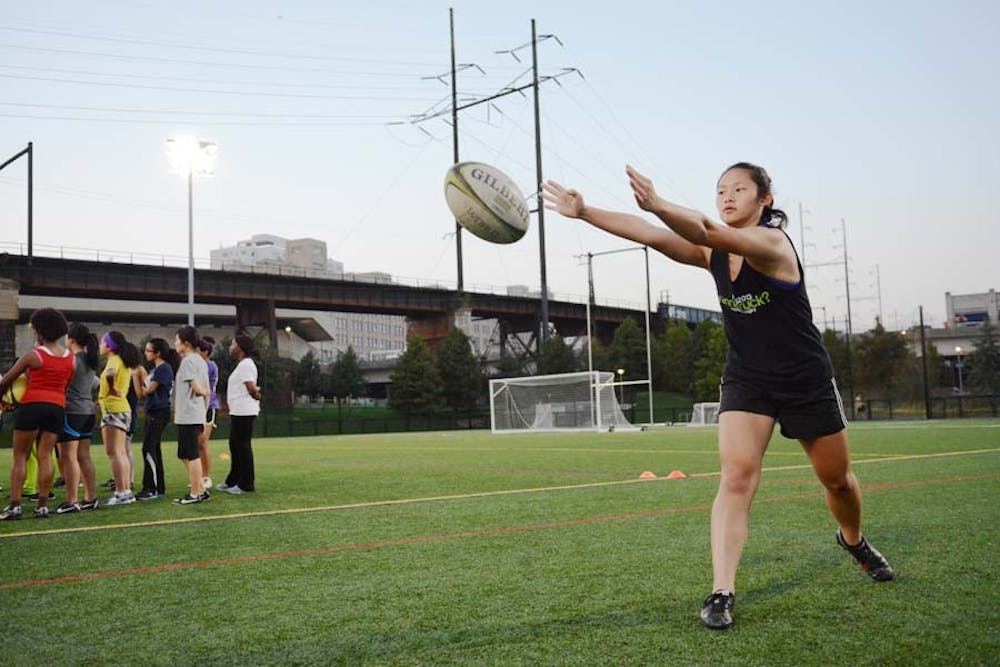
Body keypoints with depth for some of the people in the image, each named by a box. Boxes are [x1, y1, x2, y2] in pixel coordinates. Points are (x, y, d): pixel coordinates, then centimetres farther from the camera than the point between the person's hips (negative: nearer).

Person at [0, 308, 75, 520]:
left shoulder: (33, 356, -5)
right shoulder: (72, 359, 8)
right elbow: (66, 386, 11)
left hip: (32, 405, -4)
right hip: (58, 407, 5)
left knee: (20, 457, 3)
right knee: (45, 456, 6)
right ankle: (43, 505, 3)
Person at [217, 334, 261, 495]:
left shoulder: (245, 364, -14)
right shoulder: (242, 365, 19)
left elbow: (251, 388, -19)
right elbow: (252, 389, 20)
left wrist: (256, 395, -1)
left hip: (243, 412, -11)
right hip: (238, 411, 11)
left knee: (243, 446, -6)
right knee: (234, 445, 16)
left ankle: (245, 484, -1)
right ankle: (233, 481, 25)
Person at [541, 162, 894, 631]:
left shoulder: (773, 241, -20)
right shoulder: (713, 253, -2)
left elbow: (709, 232, -39)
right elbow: (654, 237, -14)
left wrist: (657, 204, -56)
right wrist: (584, 213, -24)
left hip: (807, 381, -3)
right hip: (745, 380, 3)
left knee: (837, 479, 15)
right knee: (736, 476, -17)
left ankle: (854, 541, 47)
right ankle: (721, 594, -18)